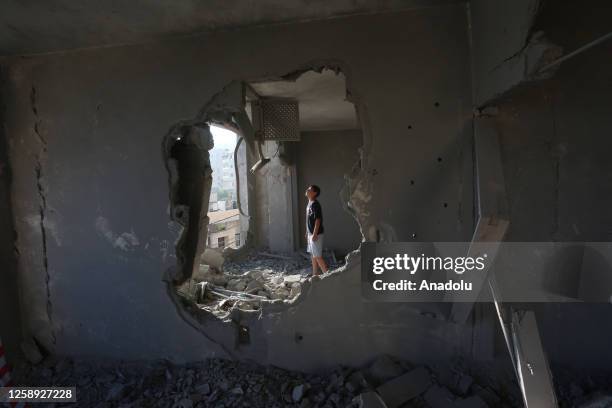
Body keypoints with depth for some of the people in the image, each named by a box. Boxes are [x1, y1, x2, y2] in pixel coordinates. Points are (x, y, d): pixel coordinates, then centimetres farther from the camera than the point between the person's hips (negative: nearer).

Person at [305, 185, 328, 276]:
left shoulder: (315, 204, -17)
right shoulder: (309, 204, 12)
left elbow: (318, 220, -21)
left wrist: (315, 234, -22)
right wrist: (307, 233, 19)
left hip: (315, 234, -10)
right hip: (310, 234, 10)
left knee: (318, 256, -6)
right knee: (313, 255, 15)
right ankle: (315, 275, 25)